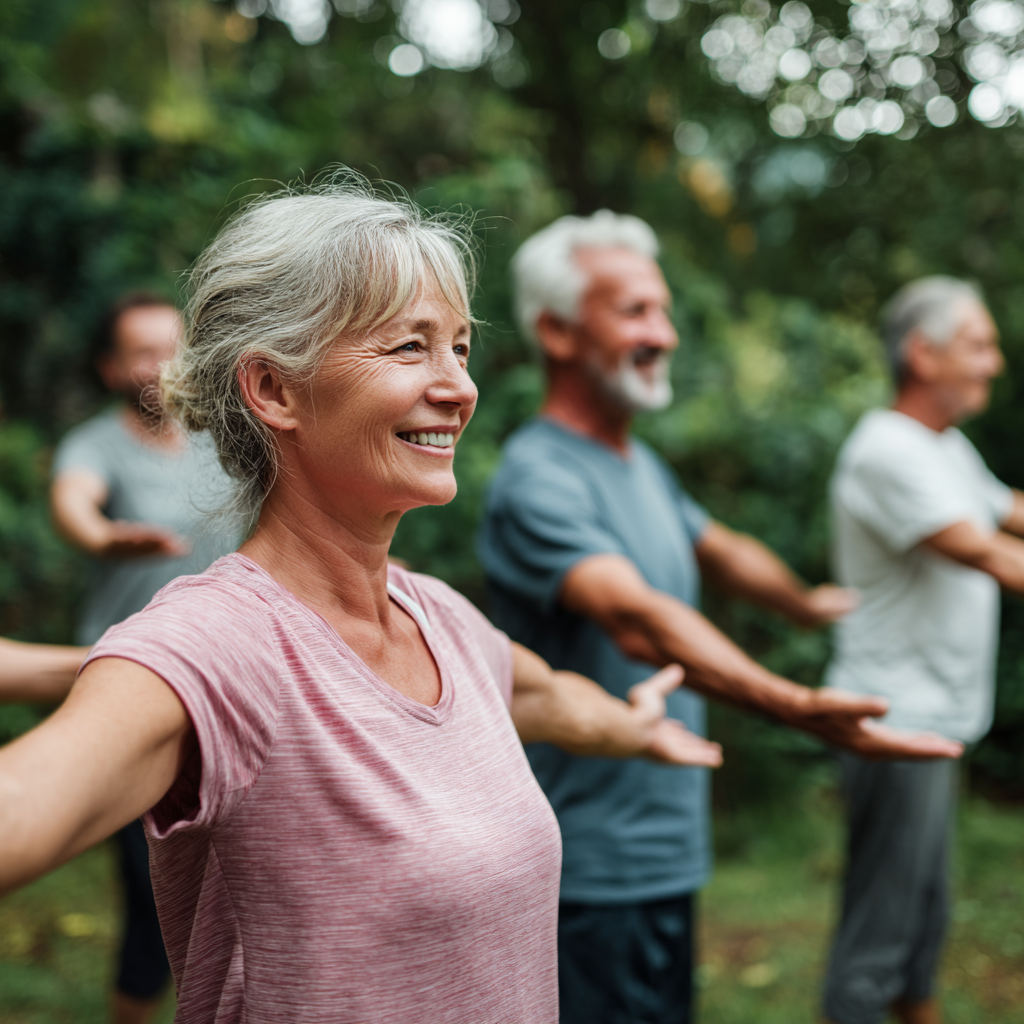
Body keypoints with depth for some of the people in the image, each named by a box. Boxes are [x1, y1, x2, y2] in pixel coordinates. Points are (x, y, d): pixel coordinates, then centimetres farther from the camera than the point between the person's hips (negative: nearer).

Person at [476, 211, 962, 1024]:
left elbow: (721, 551, 28)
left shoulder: (642, 465, 11)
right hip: (598, 868, -9)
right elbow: (637, 620, -35)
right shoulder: (539, 478, -21)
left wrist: (808, 604, 41)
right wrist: (798, 707, -45)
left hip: (668, 847, 9)